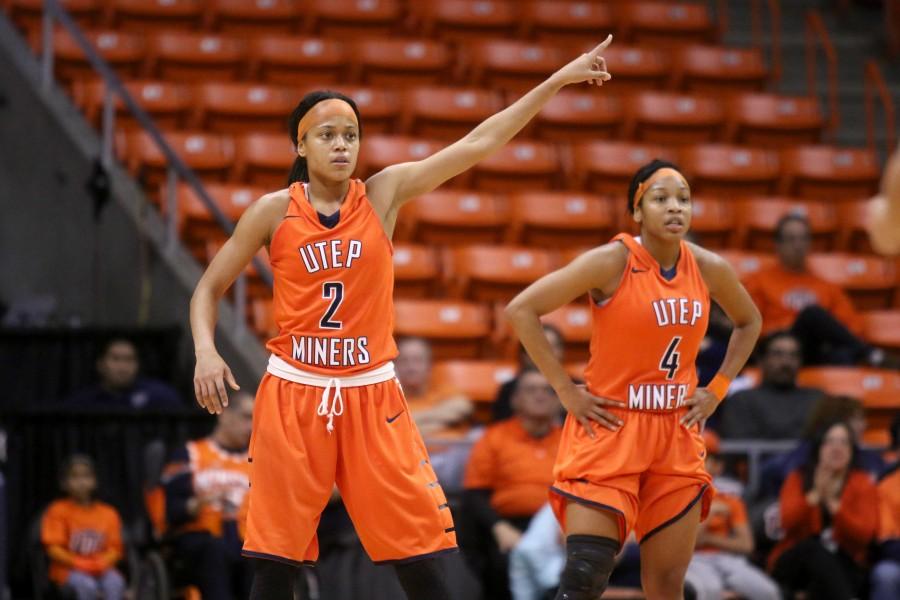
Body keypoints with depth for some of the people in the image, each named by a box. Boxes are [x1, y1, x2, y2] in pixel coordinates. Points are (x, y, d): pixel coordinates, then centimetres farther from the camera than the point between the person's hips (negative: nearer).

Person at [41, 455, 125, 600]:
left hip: (100, 570, 3)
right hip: (67, 570, -3)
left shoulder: (108, 513, 9)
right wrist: (77, 563, -19)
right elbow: (53, 549, -7)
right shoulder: (58, 511, -1)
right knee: (86, 585, -34)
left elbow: (114, 549, 7)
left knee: (115, 582, -30)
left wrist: (102, 562, -14)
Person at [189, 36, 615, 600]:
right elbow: (210, 288, 8)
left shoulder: (384, 193, 1)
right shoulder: (274, 211, 0)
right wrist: (206, 351, -11)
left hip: (372, 395, 1)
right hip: (294, 394, -1)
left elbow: (479, 143, -2)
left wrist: (559, 80, -6)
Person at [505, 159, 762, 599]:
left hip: (676, 434, 5)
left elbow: (748, 322, 22)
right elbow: (521, 310, -14)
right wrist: (565, 390, -12)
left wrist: (717, 390, 10)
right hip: (608, 429, -5)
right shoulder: (613, 262, -13)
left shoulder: (709, 269, 1)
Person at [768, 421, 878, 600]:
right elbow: (788, 523, -10)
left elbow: (864, 535, -9)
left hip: (844, 567, -1)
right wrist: (815, 495, -22)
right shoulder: (799, 478, 7)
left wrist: (833, 504, -21)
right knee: (812, 547, -36)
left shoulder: (863, 483, 5)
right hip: (795, 563, 1)